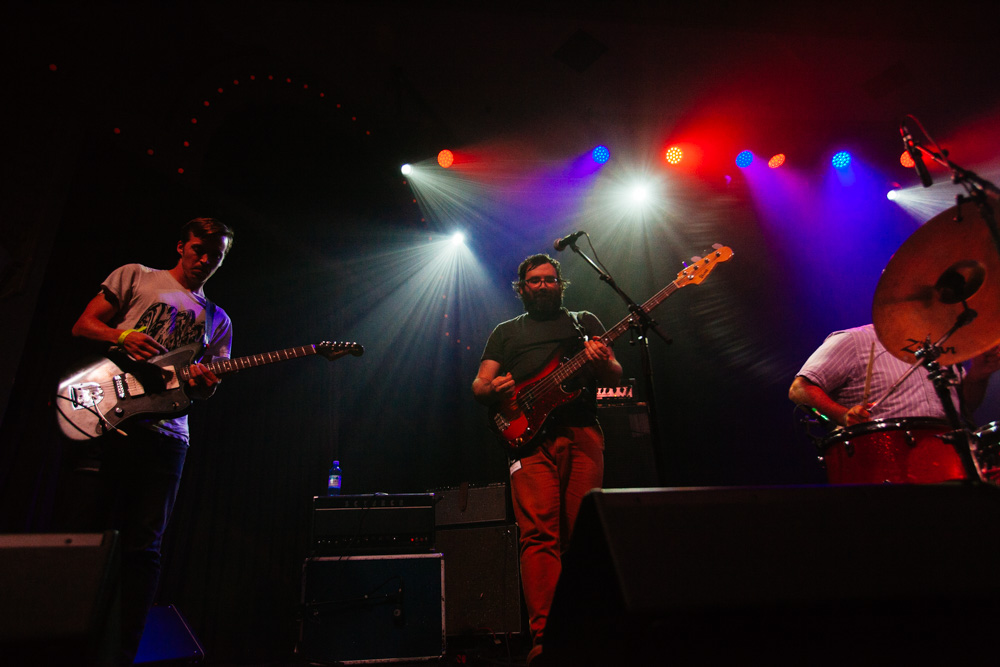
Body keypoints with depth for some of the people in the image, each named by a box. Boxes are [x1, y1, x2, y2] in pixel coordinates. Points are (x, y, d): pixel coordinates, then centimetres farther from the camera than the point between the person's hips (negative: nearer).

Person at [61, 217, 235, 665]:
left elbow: (205, 387, 17)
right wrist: (123, 336, -10)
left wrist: (204, 385, -8)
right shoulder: (134, 277, 13)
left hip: (164, 437, 2)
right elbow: (82, 325, 10)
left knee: (142, 548, 2)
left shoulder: (218, 320, 20)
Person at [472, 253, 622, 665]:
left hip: (582, 434, 1)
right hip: (530, 435, 0)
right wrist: (492, 390, -10)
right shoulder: (507, 331, 23)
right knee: (539, 535, -10)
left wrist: (602, 362, -11)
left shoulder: (585, 321, 23)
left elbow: (615, 376, 13)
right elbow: (479, 385, 15)